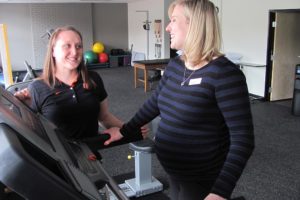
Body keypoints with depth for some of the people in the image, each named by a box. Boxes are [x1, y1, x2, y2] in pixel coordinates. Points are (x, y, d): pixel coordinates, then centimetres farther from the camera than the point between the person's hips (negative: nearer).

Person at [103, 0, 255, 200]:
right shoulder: (174, 66, 0)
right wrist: (124, 131, 21)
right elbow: (155, 103, 15)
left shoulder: (223, 73, -23)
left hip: (203, 181, -7)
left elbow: (243, 139, -24)